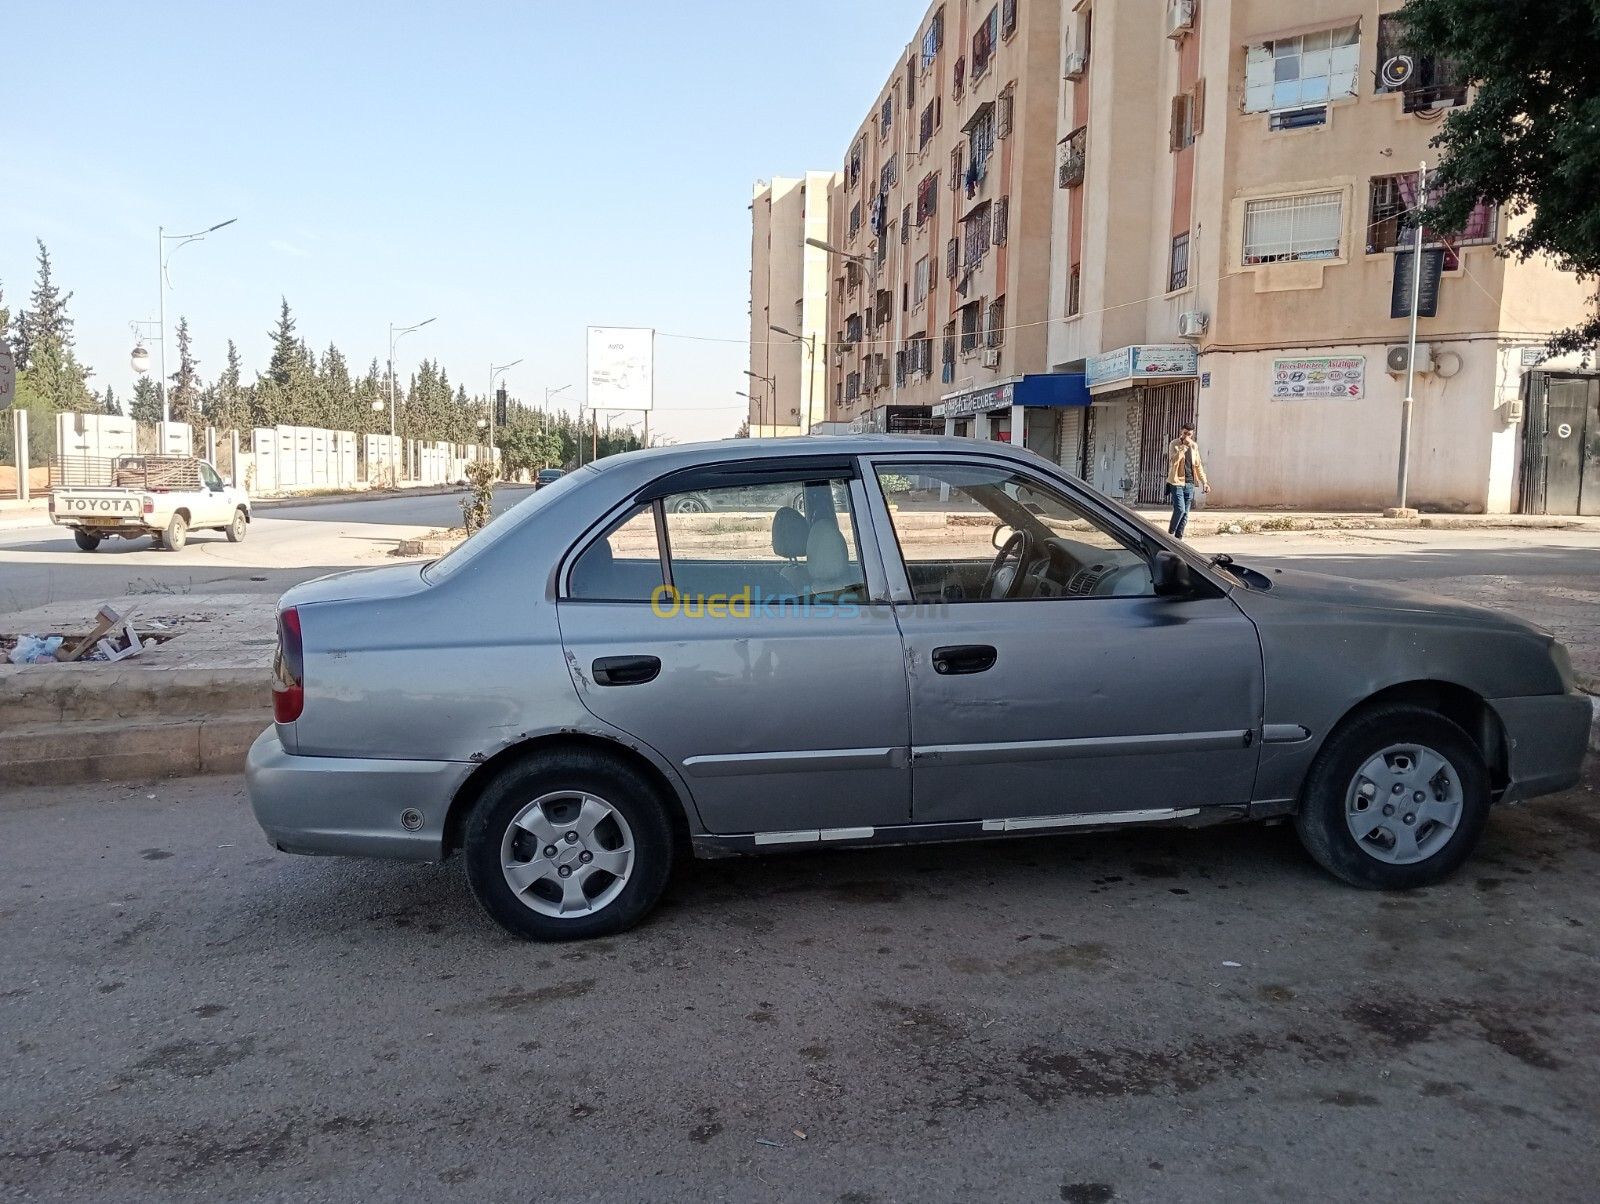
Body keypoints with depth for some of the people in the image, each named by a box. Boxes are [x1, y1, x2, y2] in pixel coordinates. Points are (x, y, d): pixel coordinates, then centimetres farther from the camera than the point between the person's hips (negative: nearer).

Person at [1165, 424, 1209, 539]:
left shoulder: (1194, 446, 11)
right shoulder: (1174, 444, -5)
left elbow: (1198, 465, 17)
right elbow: (1173, 460, -22)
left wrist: (1204, 481, 11)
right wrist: (1184, 446, -24)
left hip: (1190, 483, 5)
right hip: (1177, 482, -5)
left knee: (1185, 513, 5)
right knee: (1179, 509, -16)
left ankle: (1178, 538, 11)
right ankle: (1170, 535, 0)